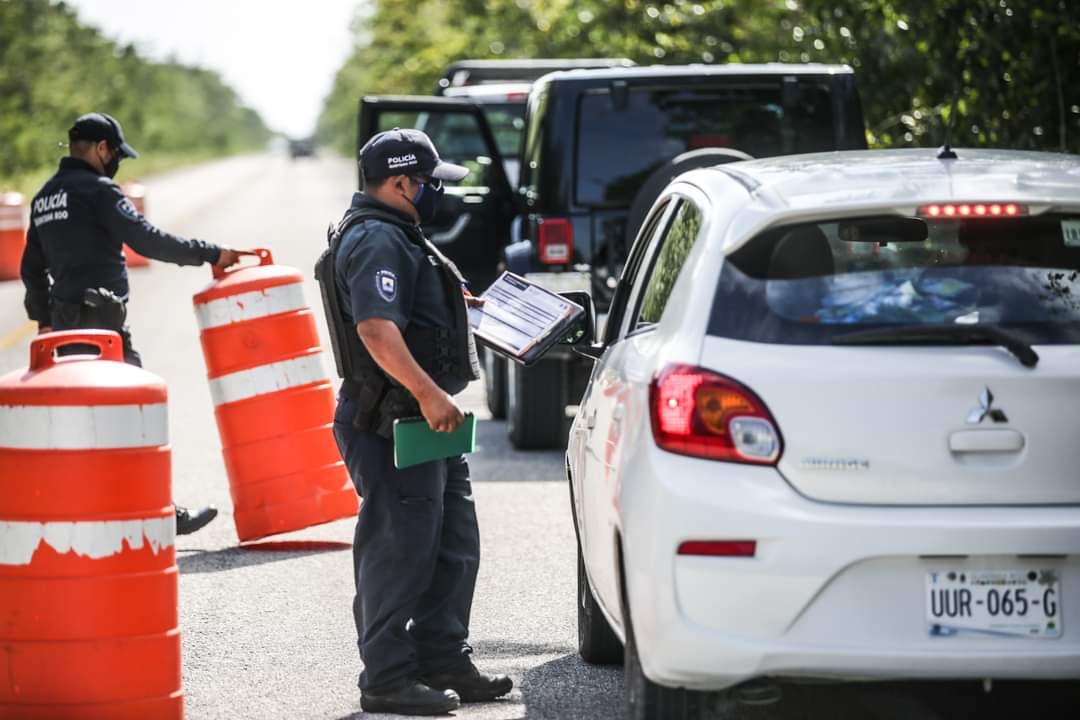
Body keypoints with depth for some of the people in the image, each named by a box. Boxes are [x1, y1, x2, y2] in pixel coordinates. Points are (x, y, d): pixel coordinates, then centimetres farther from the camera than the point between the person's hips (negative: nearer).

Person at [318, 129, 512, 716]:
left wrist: (456, 303, 28)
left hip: (422, 417, 11)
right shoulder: (377, 242, -17)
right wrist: (428, 393, -31)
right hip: (391, 423, -11)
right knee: (400, 551, -5)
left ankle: (444, 664, 24)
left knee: (453, 546, 15)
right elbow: (377, 330, -29)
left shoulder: (392, 235, 19)